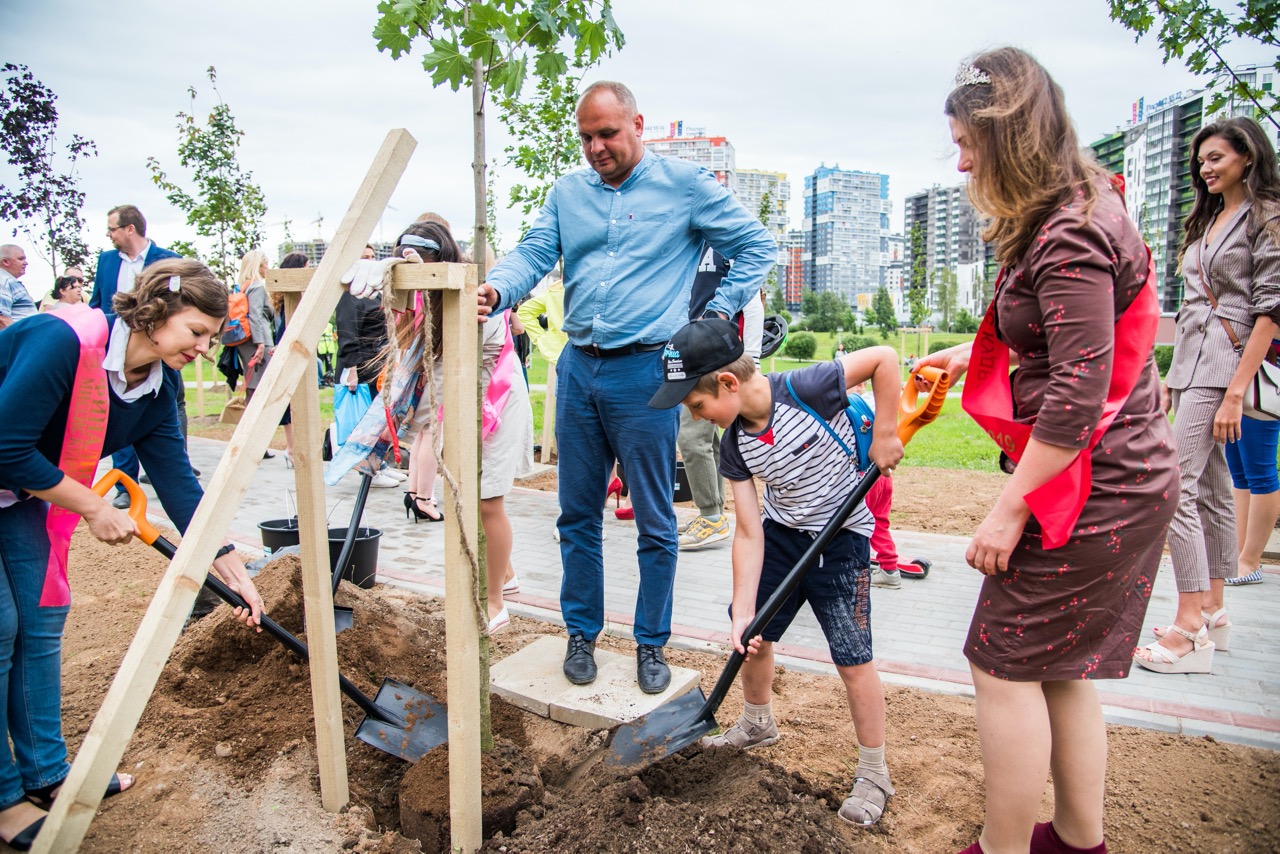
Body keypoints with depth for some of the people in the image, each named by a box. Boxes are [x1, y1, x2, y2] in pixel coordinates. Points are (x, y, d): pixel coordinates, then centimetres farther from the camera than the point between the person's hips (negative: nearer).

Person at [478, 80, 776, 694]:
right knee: (577, 514, 12)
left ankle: (652, 643, 20)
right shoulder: (567, 193, 13)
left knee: (654, 522, 4)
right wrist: (495, 289, -20)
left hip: (646, 371, -4)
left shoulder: (684, 184, 2)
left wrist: (718, 313, -3)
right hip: (577, 368, 4)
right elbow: (533, 254, 1)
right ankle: (581, 633, 28)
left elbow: (758, 247, 5)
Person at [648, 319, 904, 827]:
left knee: (852, 657, -2)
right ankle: (757, 724, 43)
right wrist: (742, 612, -15)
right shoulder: (734, 446, -11)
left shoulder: (804, 392, -29)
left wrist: (884, 434, -21)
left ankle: (874, 775, 19)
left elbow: (884, 357, -23)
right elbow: (749, 533, -11)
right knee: (753, 635, 15)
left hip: (841, 537, -6)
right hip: (781, 532, 6)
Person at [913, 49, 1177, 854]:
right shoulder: (1079, 207, 13)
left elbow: (1076, 399, -25)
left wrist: (1010, 509, -20)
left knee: (1005, 664, 0)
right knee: (1056, 668, 18)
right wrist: (974, 354, 28)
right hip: (1130, 475, 10)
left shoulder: (1069, 237, -20)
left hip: (1094, 483, -10)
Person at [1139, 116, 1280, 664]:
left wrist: (1235, 393, -19)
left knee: (1174, 487, -15)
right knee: (1214, 489, 11)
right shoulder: (1207, 219, 19)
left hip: (1223, 365, -8)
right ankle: (1213, 615, 19)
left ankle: (1191, 632, -11)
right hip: (1190, 363, 9)